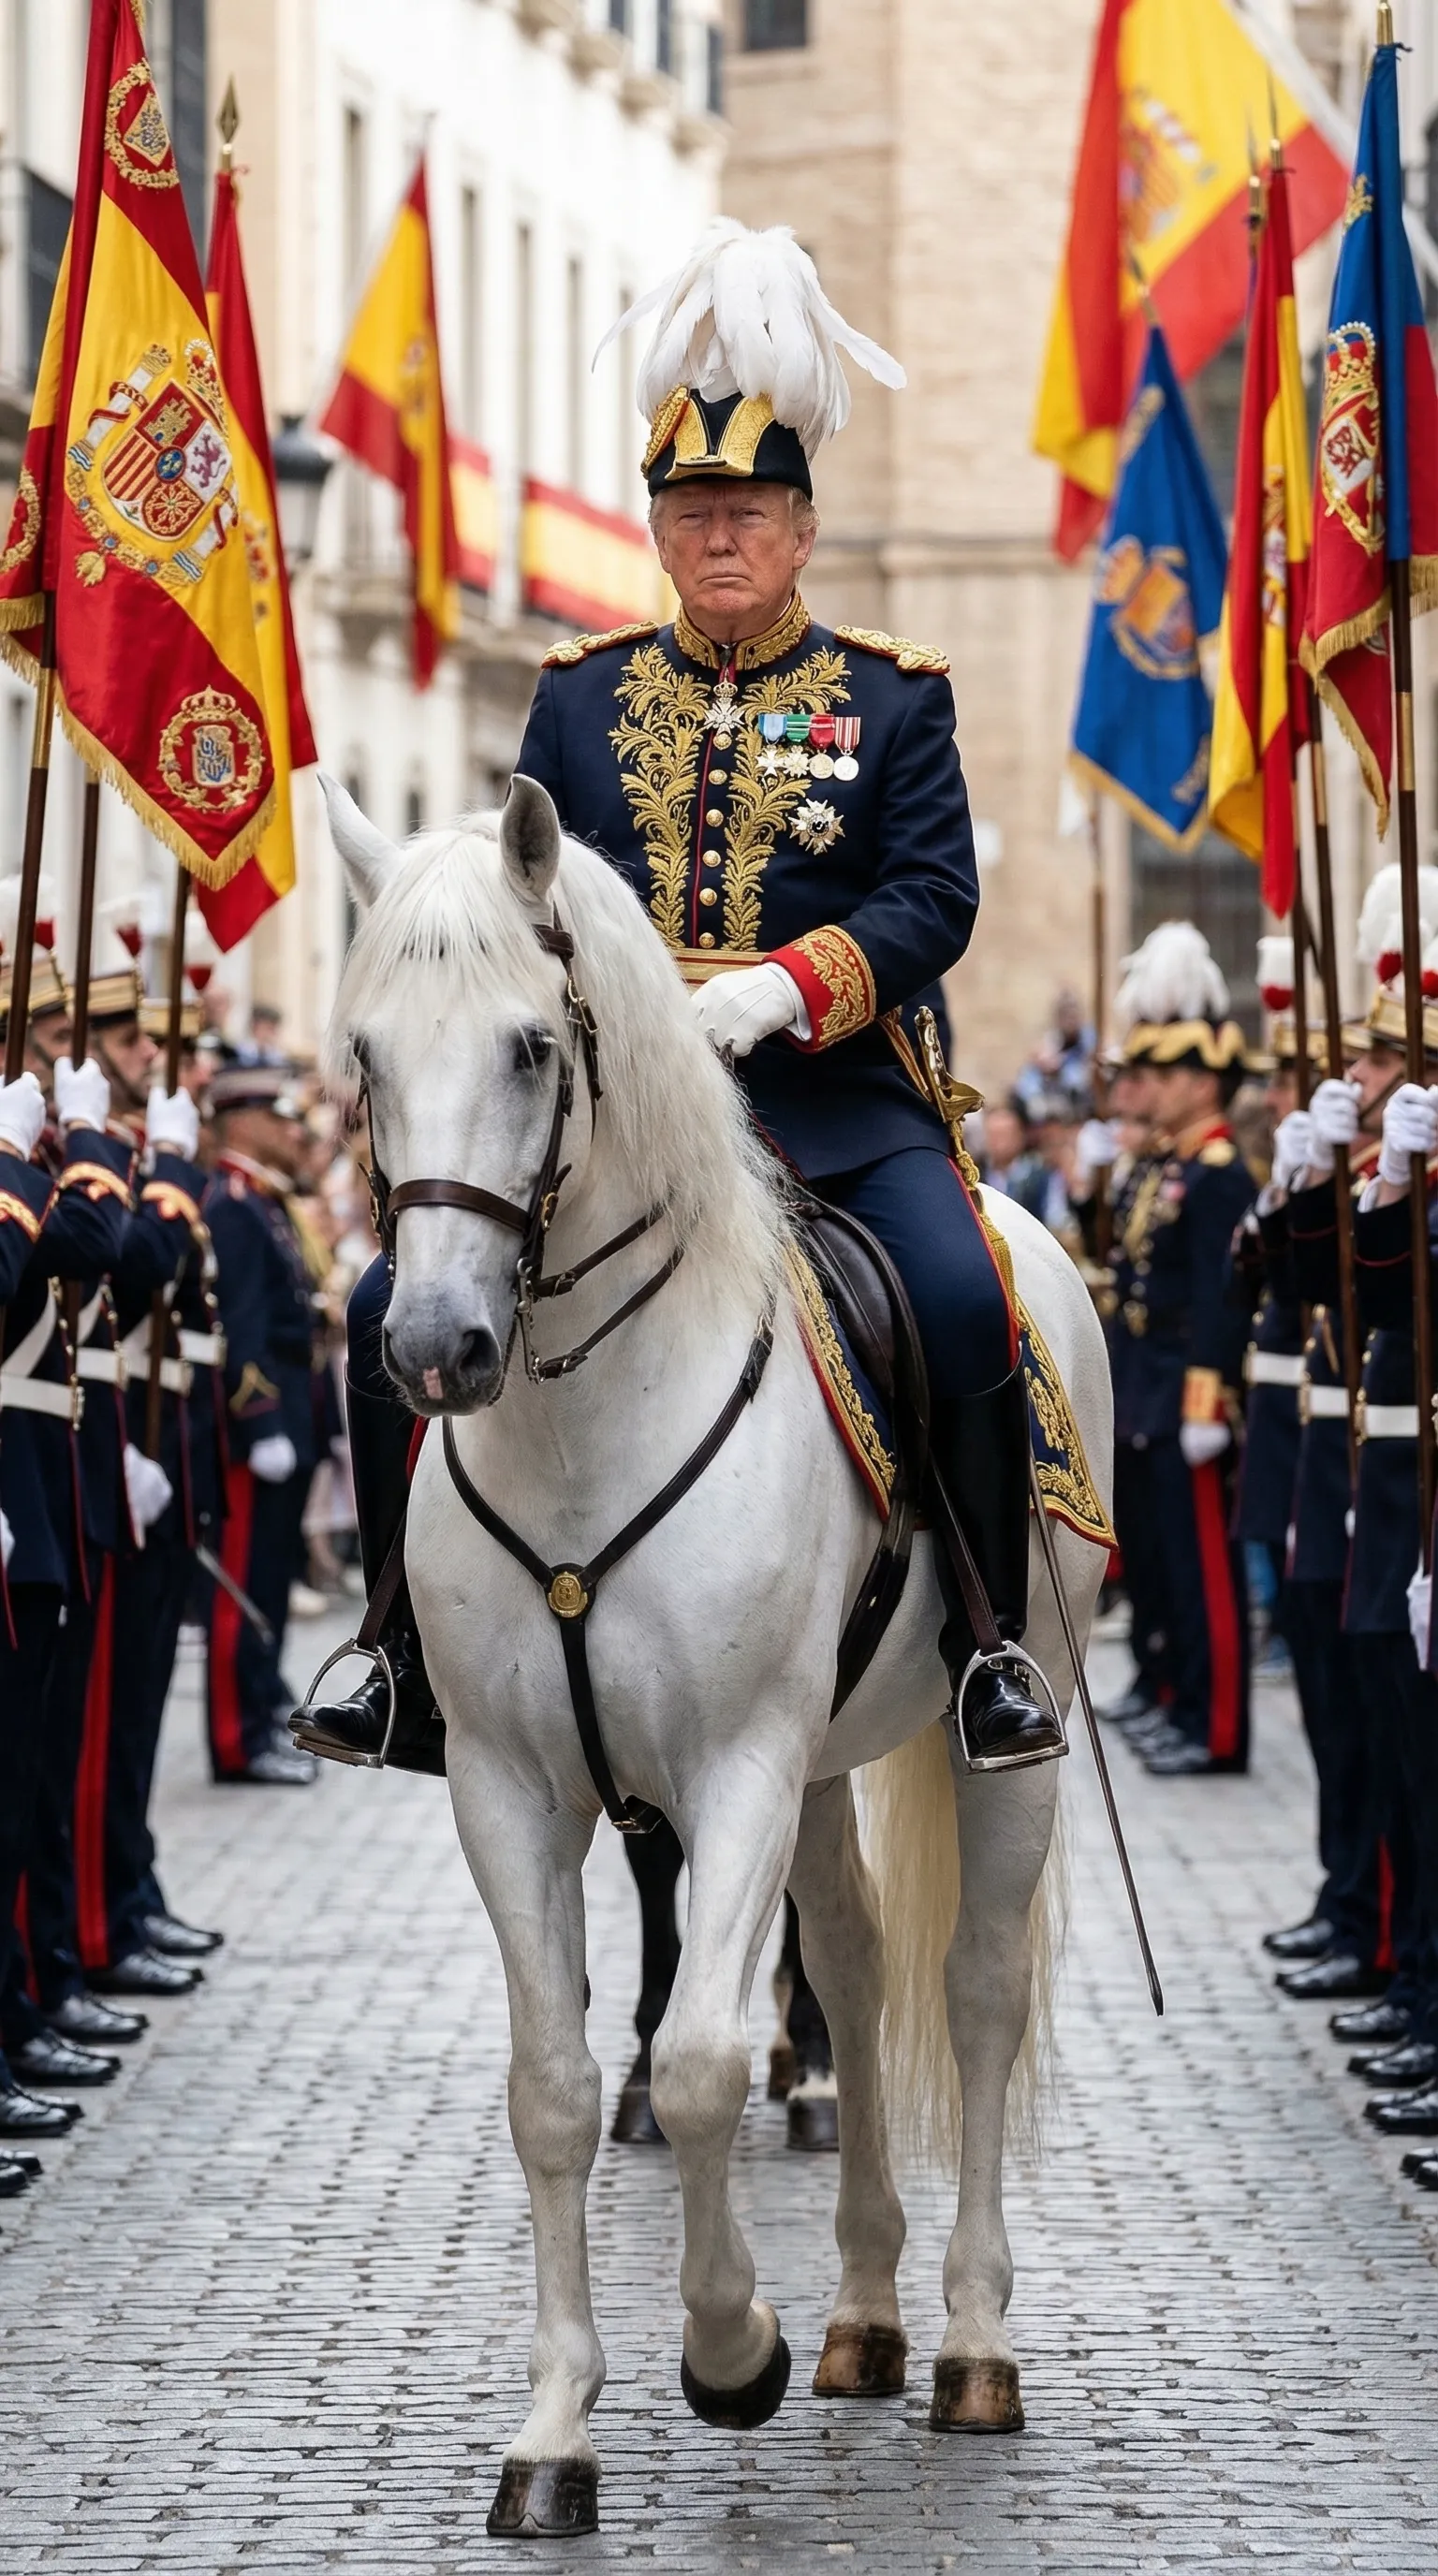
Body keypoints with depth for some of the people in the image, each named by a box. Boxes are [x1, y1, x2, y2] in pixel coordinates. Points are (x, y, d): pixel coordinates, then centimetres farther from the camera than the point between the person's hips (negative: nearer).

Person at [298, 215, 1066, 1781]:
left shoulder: (890, 698, 7)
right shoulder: (582, 695, 15)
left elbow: (934, 898, -3)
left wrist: (787, 985, -20)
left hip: (832, 1098, -2)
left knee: (964, 1307, -29)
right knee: (392, 1313, -14)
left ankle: (991, 1647, -12)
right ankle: (418, 1666, 0)